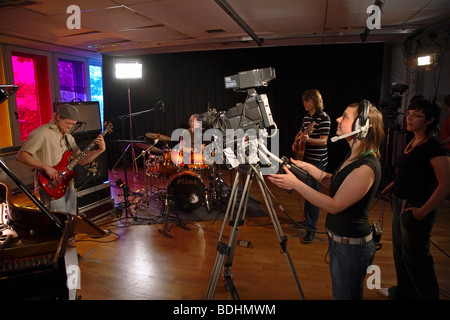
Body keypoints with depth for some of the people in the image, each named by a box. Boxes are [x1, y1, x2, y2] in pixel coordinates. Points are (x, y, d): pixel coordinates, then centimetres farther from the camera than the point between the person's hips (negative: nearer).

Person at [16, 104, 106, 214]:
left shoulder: (68, 137, 14)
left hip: (69, 187, 7)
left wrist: (100, 150, -1)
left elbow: (81, 160, 12)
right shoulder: (42, 133, -10)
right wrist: (45, 166, -23)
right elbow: (20, 156, -15)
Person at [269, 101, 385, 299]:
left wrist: (296, 184, -26)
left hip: (351, 246, -9)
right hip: (339, 239, 9)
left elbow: (334, 205, -26)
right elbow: (334, 182, 15)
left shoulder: (366, 167, -27)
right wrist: (307, 167, 8)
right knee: (339, 293, 26)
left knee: (345, 295, 11)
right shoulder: (355, 155, 3)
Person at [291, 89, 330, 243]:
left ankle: (311, 228, 0)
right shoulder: (307, 116, 12)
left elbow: (323, 140, -18)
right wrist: (296, 142, 7)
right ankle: (307, 219, 32)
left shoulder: (323, 117, -12)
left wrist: (308, 139, -34)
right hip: (304, 158, 8)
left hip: (317, 161, -8)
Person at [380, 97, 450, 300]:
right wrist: (393, 186, 9)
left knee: (415, 257, 6)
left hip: (415, 209, -9)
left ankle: (427, 295, 28)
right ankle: (403, 292, 39)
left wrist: (423, 211, -23)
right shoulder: (413, 142, 8)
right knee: (400, 252, 21)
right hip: (400, 204, 9)